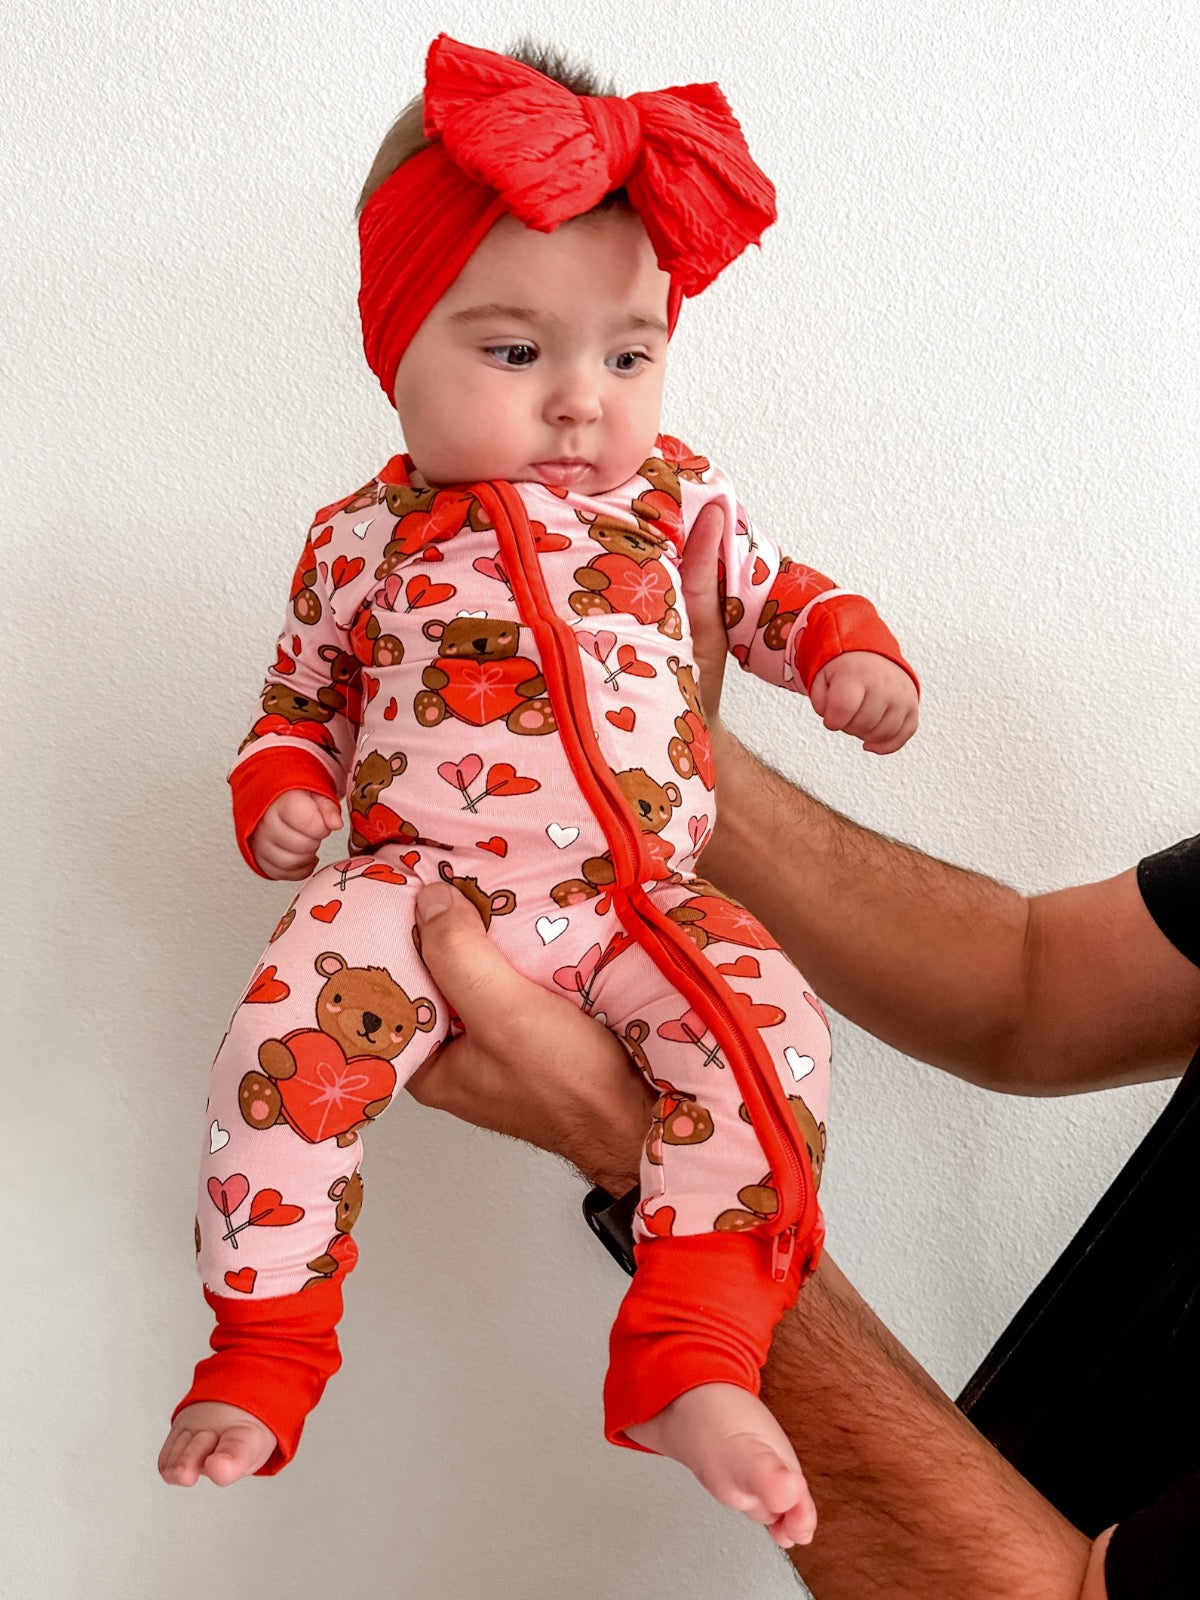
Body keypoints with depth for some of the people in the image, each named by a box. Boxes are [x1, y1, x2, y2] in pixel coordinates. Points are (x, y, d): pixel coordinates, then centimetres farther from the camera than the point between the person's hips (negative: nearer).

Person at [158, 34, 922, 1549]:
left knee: (768, 1026, -24)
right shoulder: (362, 540, 10)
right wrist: (280, 793, 2)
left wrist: (852, 652, 4)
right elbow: (301, 697, 22)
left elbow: (776, 592, 25)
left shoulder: (671, 493, 11)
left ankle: (695, 1361, -17)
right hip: (419, 886, -1)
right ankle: (261, 1352, -9)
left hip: (640, 897, 1)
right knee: (285, 1028, -26)